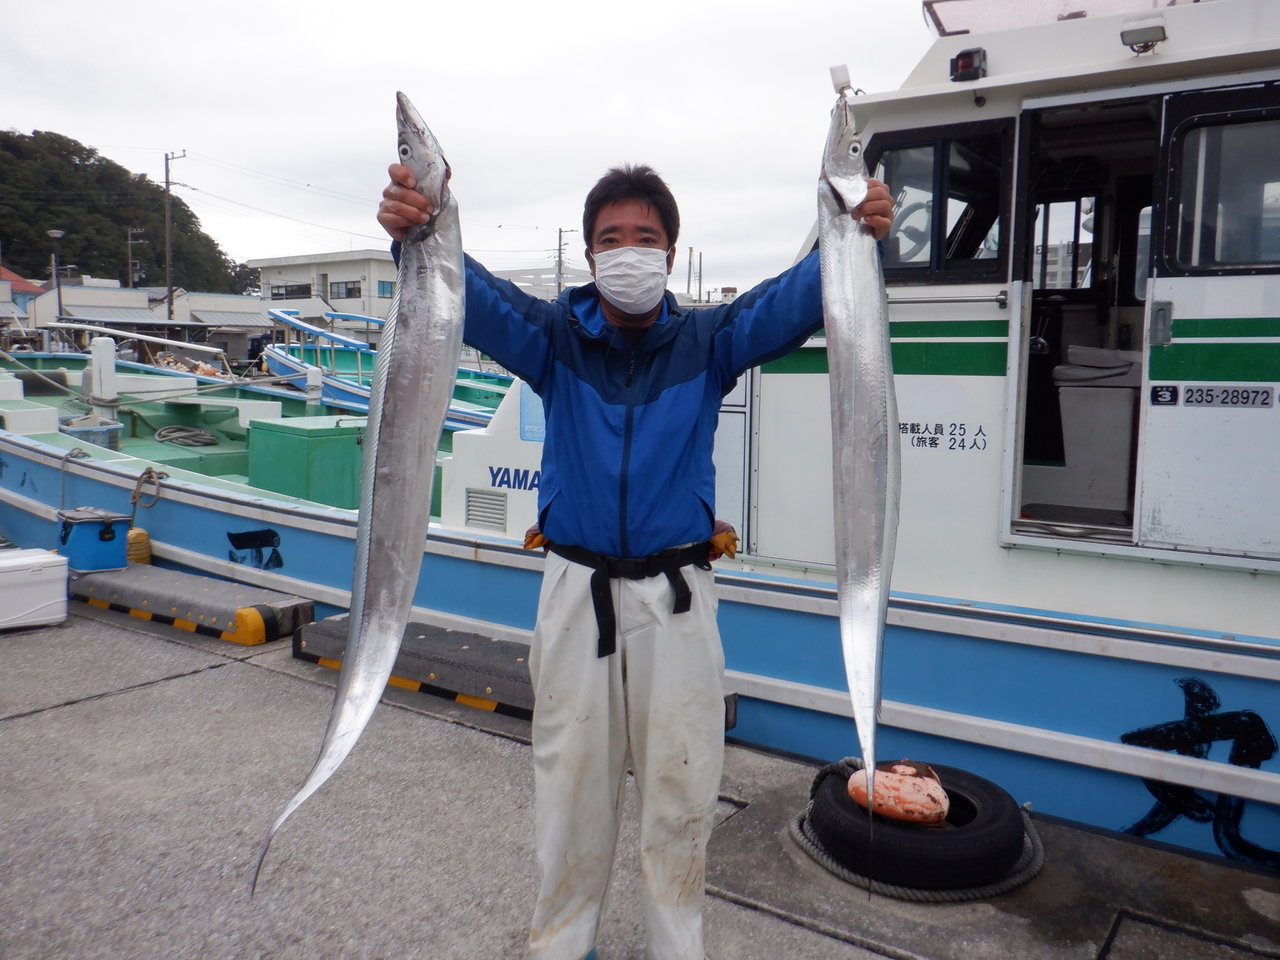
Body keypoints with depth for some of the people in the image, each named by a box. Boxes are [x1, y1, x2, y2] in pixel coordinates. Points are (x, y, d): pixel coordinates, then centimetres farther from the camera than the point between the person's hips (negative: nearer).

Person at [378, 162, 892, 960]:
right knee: (571, 784, 13)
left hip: (676, 593, 0)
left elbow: (793, 301, -16)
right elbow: (475, 296, -16)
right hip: (577, 588, 1)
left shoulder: (708, 340, 0)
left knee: (682, 789, 10)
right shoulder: (554, 337, 0)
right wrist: (414, 237, -37)